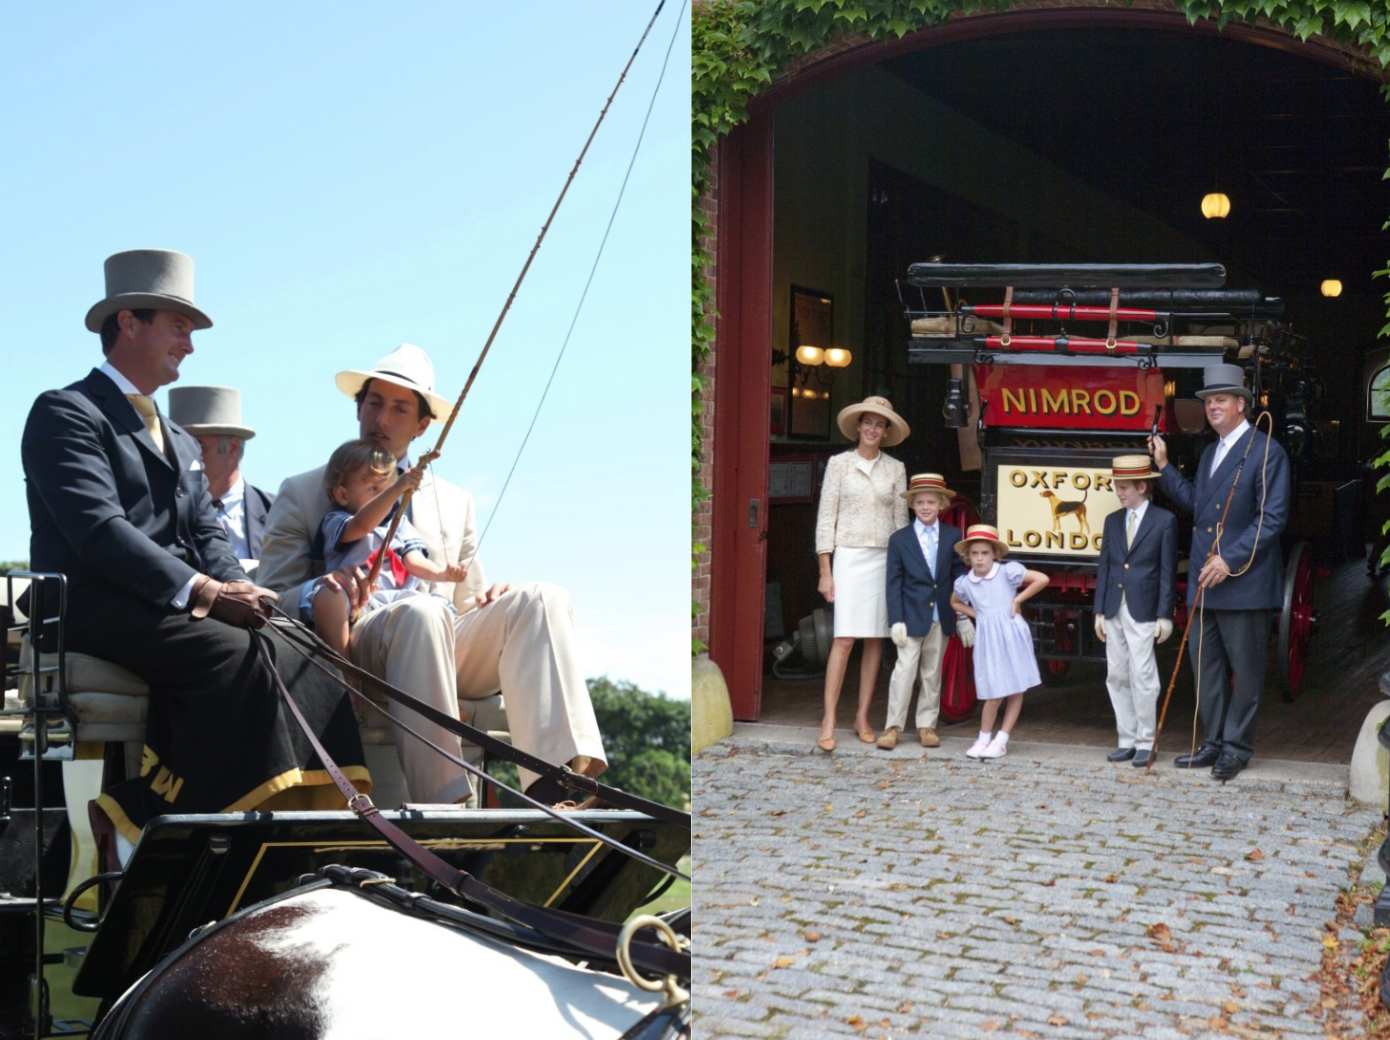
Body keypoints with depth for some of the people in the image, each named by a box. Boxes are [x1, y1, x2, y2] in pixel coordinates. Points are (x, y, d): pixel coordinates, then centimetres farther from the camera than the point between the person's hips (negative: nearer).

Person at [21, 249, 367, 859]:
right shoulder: (66, 413, -1)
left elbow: (207, 535, 17)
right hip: (93, 608, -8)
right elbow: (97, 531, -15)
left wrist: (235, 590, -7)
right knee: (233, 654, -31)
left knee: (291, 658, -19)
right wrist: (204, 592, -23)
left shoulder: (179, 442, 27)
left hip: (171, 610, 8)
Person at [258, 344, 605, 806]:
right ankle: (443, 802, -45)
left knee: (541, 597, -23)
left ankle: (554, 782, -41)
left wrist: (485, 607, 1)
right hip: (350, 652, -4)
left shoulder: (455, 503, 29)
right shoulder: (303, 494, 17)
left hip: (442, 651, 4)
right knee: (421, 612, -38)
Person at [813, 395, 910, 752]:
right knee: (845, 638, -11)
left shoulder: (895, 468, 8)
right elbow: (826, 517, 0)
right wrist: (825, 571, -5)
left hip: (884, 559, 3)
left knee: (876, 640, 4)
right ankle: (829, 720, -8)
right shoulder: (839, 464, 2)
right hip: (849, 557, -3)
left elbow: (900, 519, 11)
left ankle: (862, 718, 12)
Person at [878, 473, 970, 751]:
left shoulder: (952, 536, 5)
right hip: (912, 616, -2)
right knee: (905, 669, -7)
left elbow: (959, 577, 8)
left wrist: (964, 618, 6)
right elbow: (894, 583, -1)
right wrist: (896, 621, -8)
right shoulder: (900, 539, 1)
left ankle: (926, 725, 17)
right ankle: (893, 726, 0)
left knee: (933, 673, 8)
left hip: (941, 618, 2)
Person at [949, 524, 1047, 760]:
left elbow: (1042, 579, -7)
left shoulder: (1007, 572, -5)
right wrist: (974, 614, 9)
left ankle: (1001, 740, 13)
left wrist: (1017, 600, -6)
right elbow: (955, 603, 26)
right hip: (987, 638, 1)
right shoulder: (964, 583, 5)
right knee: (994, 693, -5)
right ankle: (984, 738, 12)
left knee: (1016, 690, 3)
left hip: (1011, 635, -1)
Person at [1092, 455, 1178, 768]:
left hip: (1143, 613, -5)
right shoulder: (1113, 521, 12)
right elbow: (1104, 568, 13)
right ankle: (1127, 740, 15)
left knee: (1143, 677, -4)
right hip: (1115, 612, 6)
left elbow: (1168, 572, -4)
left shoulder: (1164, 521, -3)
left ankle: (1145, 742, 5)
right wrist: (1100, 611, 8)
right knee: (1116, 677, 7)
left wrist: (1165, 616, -8)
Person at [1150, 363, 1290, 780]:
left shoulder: (1265, 451, -9)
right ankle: (1214, 743, 20)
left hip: (1244, 583, -8)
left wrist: (1230, 560, -19)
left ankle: (1236, 747, 10)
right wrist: (1163, 467, 15)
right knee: (1206, 667, 12)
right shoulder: (1209, 454, 18)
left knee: (1245, 669, 1)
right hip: (1205, 581, 8)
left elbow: (1272, 518, -14)